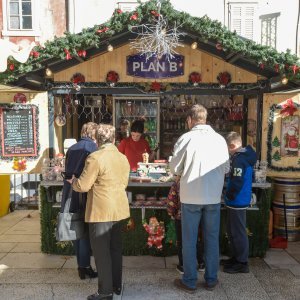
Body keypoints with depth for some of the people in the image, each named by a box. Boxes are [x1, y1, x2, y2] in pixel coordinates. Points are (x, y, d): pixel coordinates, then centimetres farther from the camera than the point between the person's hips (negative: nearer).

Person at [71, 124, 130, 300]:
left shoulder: (95, 158, -16)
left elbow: (83, 186, -15)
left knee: (101, 251, 4)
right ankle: (117, 285, 29)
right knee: (115, 248, 17)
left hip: (101, 211, -7)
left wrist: (73, 181, 6)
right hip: (118, 210, 7)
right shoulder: (123, 158, 6)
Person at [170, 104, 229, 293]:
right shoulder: (220, 139, -3)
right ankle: (211, 280, 27)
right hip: (214, 197, 3)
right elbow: (226, 168, 4)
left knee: (189, 240, 10)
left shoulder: (186, 138, -11)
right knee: (212, 239, 15)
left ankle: (189, 282, 20)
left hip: (191, 197, -2)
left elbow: (174, 168, -4)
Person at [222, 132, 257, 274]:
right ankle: (236, 258, 31)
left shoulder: (239, 159, -21)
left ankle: (242, 263, 12)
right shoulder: (244, 156, 11)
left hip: (237, 202, -10)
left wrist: (229, 196, -13)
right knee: (232, 231, 19)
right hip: (237, 201, 10)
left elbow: (237, 182, -27)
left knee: (238, 233, 1)